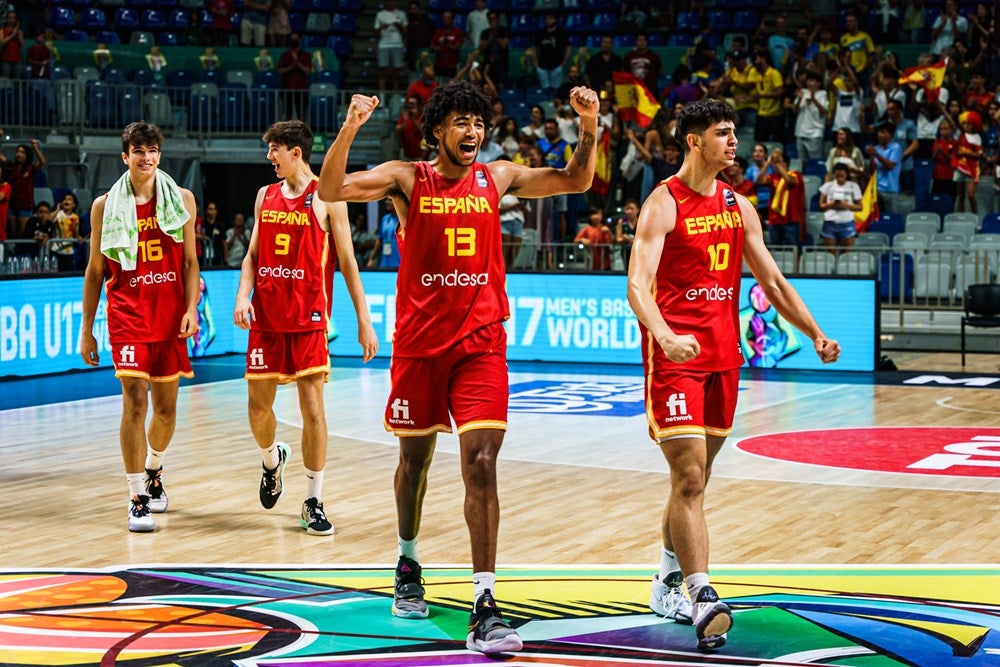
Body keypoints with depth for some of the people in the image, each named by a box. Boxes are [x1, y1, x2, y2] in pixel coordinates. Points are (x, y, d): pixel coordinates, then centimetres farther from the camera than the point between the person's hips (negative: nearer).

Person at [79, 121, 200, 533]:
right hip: (127, 312, -2)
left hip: (170, 314, 2)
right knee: (135, 402, -13)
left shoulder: (181, 199, 5)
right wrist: (86, 329, 5)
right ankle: (137, 499, -9)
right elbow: (95, 271, 6)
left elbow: (190, 261, 6)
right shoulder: (106, 205, 2)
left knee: (166, 404, 11)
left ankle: (153, 472, 38)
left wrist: (191, 308, -7)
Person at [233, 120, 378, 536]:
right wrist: (243, 295, -4)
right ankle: (272, 461, 40)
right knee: (258, 405, 8)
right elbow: (253, 255, 15)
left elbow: (347, 262, -2)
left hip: (308, 318, -4)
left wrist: (363, 321, -5)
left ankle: (314, 502, 3)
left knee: (312, 408, -6)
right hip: (265, 317, 5)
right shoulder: (265, 196, 11)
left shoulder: (327, 198, -4)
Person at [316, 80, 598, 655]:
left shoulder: (497, 177, 5)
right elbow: (330, 191, -13)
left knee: (481, 463, -12)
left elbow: (577, 181, 10)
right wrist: (350, 129, -27)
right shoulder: (407, 178, -1)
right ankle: (408, 561, 42)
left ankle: (485, 607, -14)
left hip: (480, 343, 0)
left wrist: (589, 127, -6)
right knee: (415, 457, 15)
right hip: (419, 342, 0)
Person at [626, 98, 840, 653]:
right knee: (689, 477, -13)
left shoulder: (739, 206, 11)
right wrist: (666, 337, -37)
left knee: (695, 478, 15)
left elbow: (771, 281, 18)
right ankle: (703, 600, -16)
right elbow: (637, 284, -20)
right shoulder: (663, 204, -9)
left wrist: (815, 333, 7)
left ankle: (668, 583, 30)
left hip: (723, 355, 7)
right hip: (675, 355, -7)